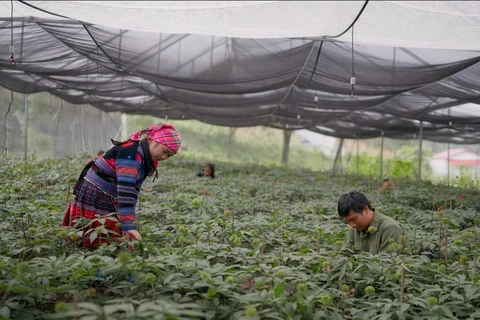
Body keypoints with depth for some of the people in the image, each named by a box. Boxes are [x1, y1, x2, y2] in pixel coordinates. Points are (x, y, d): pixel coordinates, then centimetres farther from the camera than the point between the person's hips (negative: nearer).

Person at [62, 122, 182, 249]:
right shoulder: (130, 152, -23)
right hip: (94, 198, -9)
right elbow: (125, 189, -31)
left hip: (110, 203, 9)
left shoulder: (146, 160, 6)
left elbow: (133, 190, 5)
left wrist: (127, 224, -1)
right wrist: (129, 225, -36)